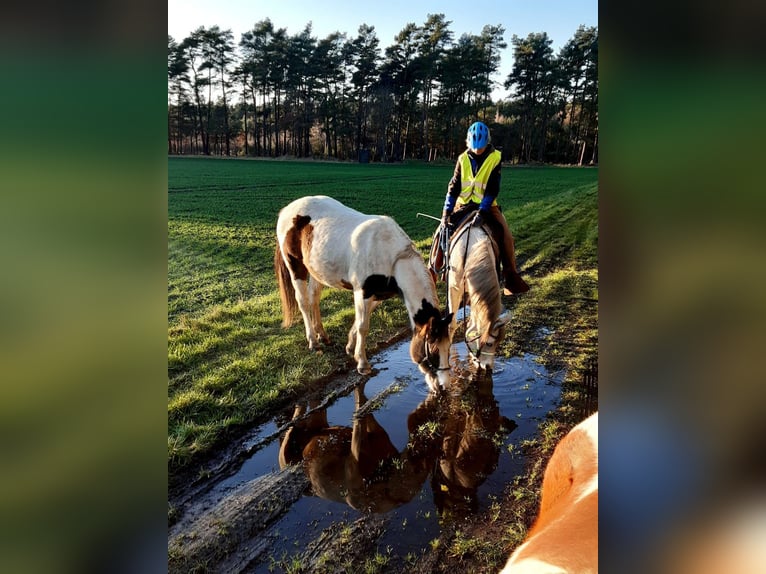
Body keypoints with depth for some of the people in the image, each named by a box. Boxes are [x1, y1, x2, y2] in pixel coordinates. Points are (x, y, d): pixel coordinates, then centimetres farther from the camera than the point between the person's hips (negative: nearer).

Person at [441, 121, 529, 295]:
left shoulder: (495, 158, -10)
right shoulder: (463, 158, -1)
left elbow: (493, 189, -18)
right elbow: (454, 186, -5)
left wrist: (482, 211, -30)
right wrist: (446, 211, -17)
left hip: (487, 205, -2)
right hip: (464, 204, 3)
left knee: (505, 235, -19)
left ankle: (510, 277, -10)